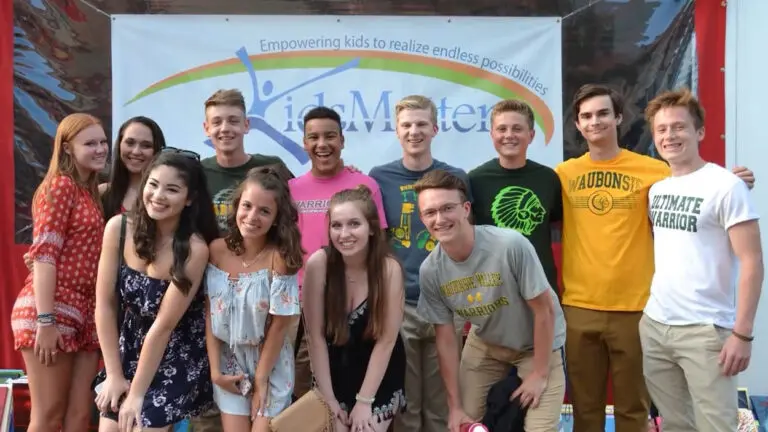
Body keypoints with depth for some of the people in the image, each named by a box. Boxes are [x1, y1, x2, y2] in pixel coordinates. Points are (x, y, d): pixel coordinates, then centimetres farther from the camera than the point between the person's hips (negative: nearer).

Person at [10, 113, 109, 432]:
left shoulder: (91, 192, 18)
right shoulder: (61, 185, -6)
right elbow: (43, 253, -14)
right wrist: (45, 320, -20)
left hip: (85, 313, 8)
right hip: (50, 312, -8)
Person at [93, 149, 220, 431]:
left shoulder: (194, 248, -23)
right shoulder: (118, 227, -11)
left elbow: (164, 325, -19)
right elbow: (105, 304, -7)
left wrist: (137, 393, -13)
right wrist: (114, 374, -5)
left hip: (178, 357, -4)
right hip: (130, 348, 4)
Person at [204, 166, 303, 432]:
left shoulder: (280, 257, -20)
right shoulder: (217, 250, -10)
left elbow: (280, 324, -15)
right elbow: (210, 312, -5)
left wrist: (260, 378, -10)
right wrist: (215, 370, -6)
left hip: (271, 364, -3)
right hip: (229, 361, 3)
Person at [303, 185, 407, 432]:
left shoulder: (389, 268, -20)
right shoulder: (318, 264, -20)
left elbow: (386, 340, -15)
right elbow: (316, 336, -13)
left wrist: (364, 400, -13)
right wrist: (327, 396, -10)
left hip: (379, 376, 0)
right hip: (334, 372, 1)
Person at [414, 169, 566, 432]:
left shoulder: (511, 245, -33)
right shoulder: (430, 271, -19)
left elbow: (545, 310, -21)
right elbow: (445, 340, -8)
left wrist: (540, 374, -14)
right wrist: (455, 406, -6)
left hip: (537, 345, -3)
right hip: (485, 344, 3)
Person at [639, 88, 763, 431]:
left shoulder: (726, 185, -9)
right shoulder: (656, 188, 10)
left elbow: (752, 262, -11)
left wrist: (742, 332, -15)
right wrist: (653, 313, 10)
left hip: (705, 330, -6)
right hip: (654, 325, 6)